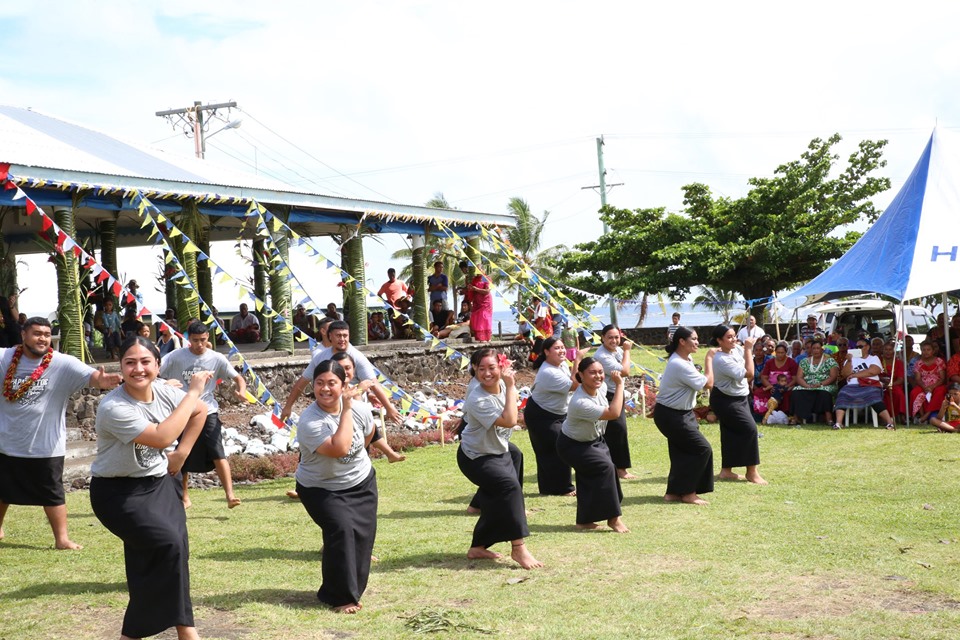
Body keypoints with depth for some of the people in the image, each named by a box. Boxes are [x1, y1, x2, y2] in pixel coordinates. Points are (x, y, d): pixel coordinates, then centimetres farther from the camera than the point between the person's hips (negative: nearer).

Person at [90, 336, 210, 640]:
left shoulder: (164, 392, -7)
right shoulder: (113, 408, -26)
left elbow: (200, 411, 14)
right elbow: (162, 436, -34)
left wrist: (182, 454, 5)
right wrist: (193, 392, -28)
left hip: (160, 483, 6)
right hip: (118, 492, -6)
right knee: (168, 545, -21)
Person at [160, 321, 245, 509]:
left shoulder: (217, 359, -3)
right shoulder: (176, 357, -5)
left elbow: (237, 377, 2)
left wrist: (241, 391, -19)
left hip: (208, 412, -1)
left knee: (217, 454, -16)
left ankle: (230, 495, -17)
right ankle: (184, 497, 28)